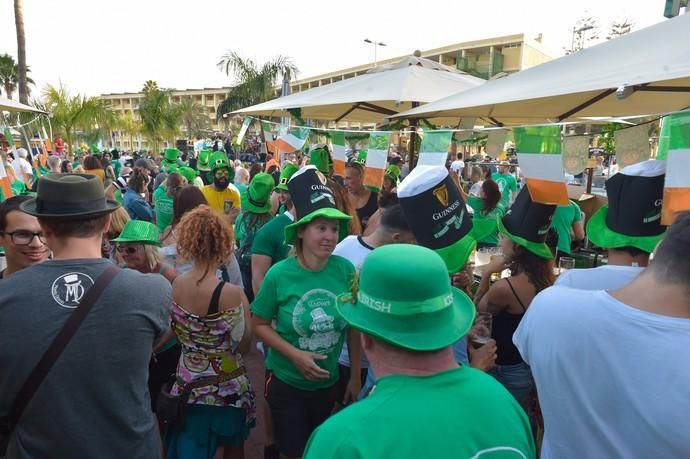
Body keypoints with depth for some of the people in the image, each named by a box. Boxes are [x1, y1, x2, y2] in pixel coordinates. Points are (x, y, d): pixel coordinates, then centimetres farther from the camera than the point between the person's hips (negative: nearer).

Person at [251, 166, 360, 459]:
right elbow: (260, 324, -10)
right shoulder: (279, 274, -20)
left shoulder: (345, 270, -16)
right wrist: (295, 356, -22)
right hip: (286, 381, -2)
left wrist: (355, 376, 0)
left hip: (328, 382, 3)